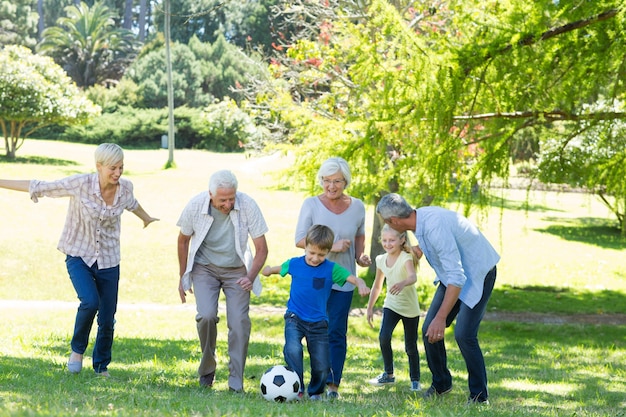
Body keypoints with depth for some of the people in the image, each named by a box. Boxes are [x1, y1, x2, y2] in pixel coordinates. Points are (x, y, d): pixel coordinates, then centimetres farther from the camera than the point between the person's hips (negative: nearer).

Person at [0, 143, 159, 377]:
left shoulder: (125, 188, -6)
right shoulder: (80, 184, -18)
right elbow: (39, 187, -11)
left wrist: (146, 218, 41)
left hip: (108, 261, 3)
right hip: (79, 257, -3)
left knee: (107, 320, 3)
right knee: (90, 302, -26)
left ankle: (101, 366, 27)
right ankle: (77, 349, 1)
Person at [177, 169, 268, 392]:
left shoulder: (248, 205, -22)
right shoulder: (195, 206, -18)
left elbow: (261, 248, -13)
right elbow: (183, 240, 1)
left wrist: (251, 277, -27)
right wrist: (183, 277, 5)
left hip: (236, 270, 0)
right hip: (204, 267, 0)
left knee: (239, 322, -14)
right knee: (207, 316, -20)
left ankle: (236, 383, -5)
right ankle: (207, 369, 4)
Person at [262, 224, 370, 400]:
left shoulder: (331, 269, -8)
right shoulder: (294, 264, -4)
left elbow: (353, 278, -17)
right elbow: (279, 269, 19)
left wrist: (361, 285, -37)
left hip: (318, 323, 1)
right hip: (294, 318, 0)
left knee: (321, 366, 1)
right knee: (293, 349, -29)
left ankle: (315, 392, 30)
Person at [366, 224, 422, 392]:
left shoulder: (406, 258, -19)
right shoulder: (381, 260, -1)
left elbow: (413, 277, -40)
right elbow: (377, 285, 13)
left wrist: (403, 283, -62)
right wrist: (370, 307, 13)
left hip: (410, 308, -4)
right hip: (391, 305, 4)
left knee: (410, 346, 3)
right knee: (384, 337, -18)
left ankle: (415, 380, 23)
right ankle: (388, 374, -2)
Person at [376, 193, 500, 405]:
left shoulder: (435, 227, -34)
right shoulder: (420, 216, -6)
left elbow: (456, 277, -36)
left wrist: (441, 317, -36)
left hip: (478, 274, -9)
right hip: (454, 272, 9)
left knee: (463, 334, -19)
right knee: (429, 329, 3)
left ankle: (479, 395, -4)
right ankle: (441, 384, 21)